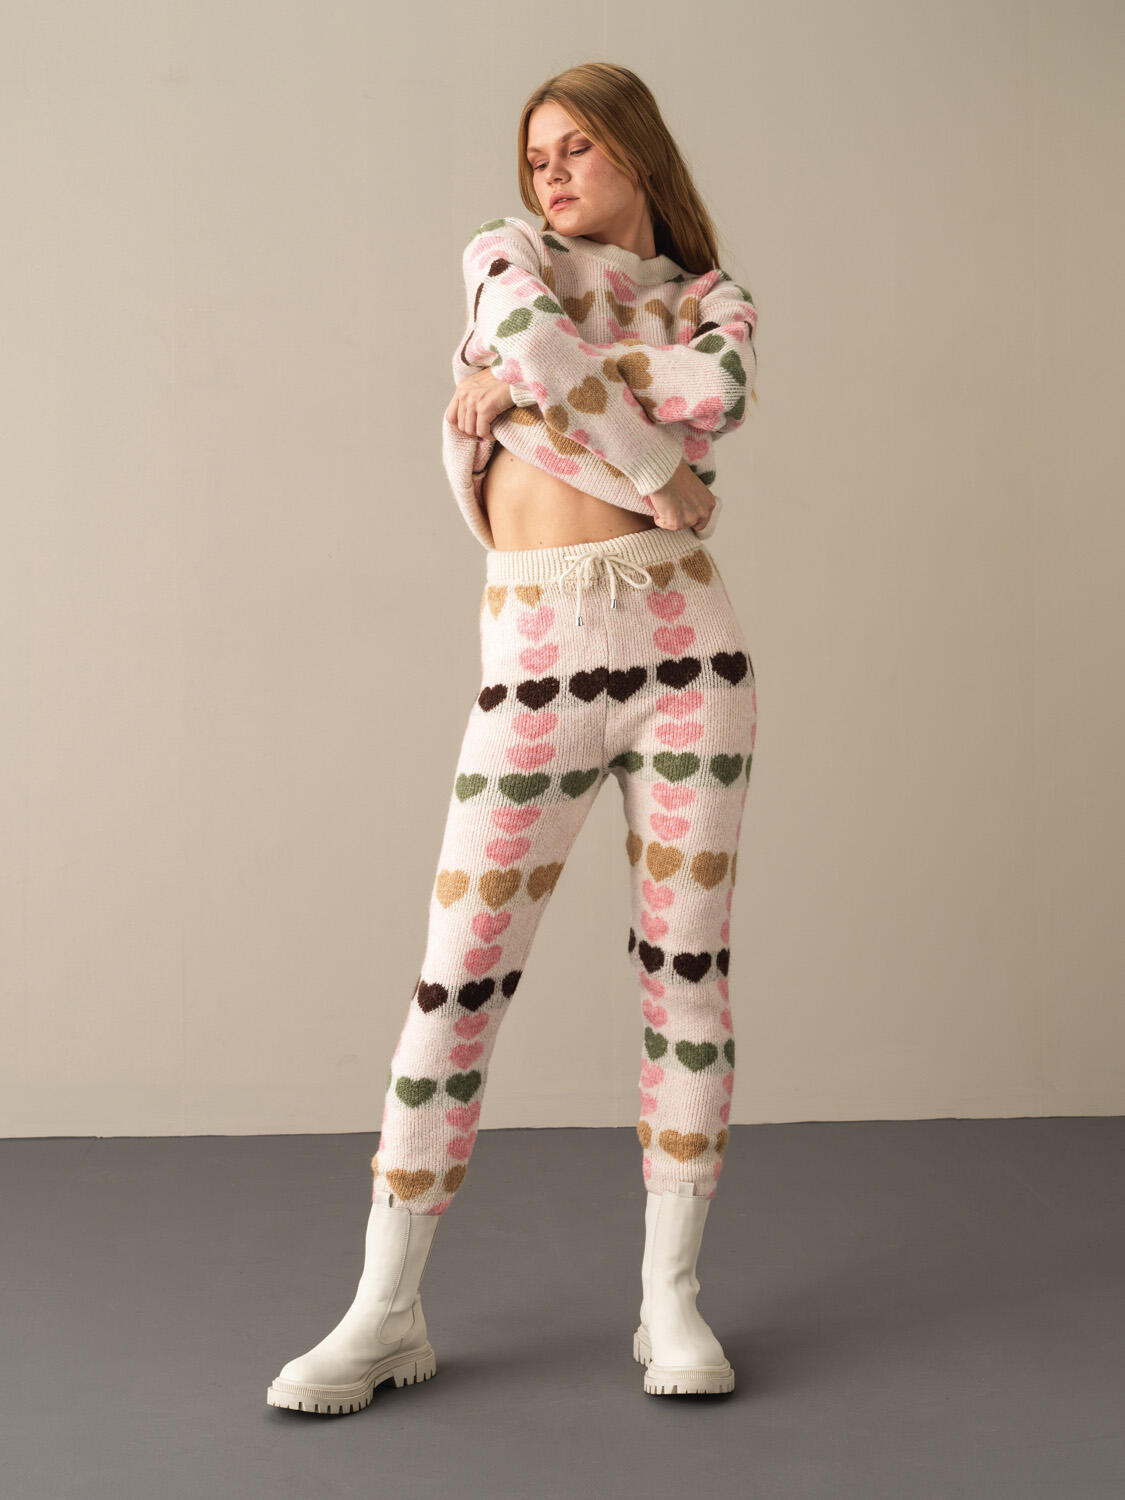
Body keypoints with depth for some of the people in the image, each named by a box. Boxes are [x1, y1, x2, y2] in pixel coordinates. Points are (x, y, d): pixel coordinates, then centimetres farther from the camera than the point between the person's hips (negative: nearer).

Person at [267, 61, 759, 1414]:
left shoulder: (711, 301, 14)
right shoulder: (504, 253, 14)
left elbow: (717, 393, -10)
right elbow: (536, 330, -10)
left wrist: (531, 379, -8)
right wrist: (660, 479, -6)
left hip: (685, 640, 1)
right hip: (536, 656, -1)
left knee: (686, 968, 2)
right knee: (458, 978, -4)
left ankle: (671, 1302, 13)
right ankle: (385, 1314, 6)